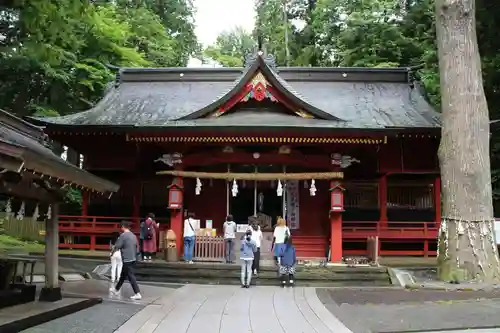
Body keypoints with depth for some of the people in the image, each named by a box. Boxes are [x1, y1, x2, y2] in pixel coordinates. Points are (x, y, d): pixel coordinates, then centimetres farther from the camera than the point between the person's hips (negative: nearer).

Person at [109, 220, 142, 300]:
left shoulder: (123, 235, -14)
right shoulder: (133, 236, 10)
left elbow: (116, 247, -12)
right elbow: (137, 246, 16)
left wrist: (113, 250, 9)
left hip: (127, 260, -8)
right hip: (133, 258, 8)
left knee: (131, 276, -7)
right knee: (123, 275, 21)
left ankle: (137, 294, -10)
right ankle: (116, 289, 36)